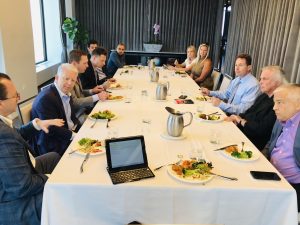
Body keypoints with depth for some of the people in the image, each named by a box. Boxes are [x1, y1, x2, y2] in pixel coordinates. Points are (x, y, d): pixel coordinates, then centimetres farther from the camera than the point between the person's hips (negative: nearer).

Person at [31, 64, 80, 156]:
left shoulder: (67, 93, 7)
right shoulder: (45, 98, -21)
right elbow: (51, 129, -23)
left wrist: (81, 129, -5)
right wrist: (74, 135, -20)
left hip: (69, 135, 9)